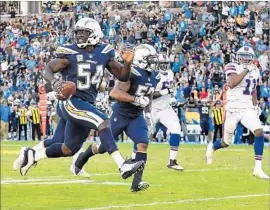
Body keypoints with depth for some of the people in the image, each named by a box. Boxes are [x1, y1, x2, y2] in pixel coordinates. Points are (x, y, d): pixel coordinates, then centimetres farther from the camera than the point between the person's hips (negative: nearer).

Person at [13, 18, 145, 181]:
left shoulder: (104, 54, 5)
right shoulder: (70, 54, -7)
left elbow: (123, 76, 8)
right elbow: (48, 70, -5)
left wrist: (127, 63, -13)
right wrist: (54, 81, -27)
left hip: (86, 104, 7)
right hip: (71, 101, -7)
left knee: (68, 148, 17)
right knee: (103, 122, -27)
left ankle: (31, 155, 39)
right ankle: (122, 166, -33)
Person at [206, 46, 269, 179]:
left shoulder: (255, 71, 9)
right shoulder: (232, 68, -9)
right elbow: (231, 84, -28)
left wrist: (255, 105, 14)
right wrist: (246, 70, -26)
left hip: (248, 109, 4)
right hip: (233, 109, -4)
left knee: (259, 132, -20)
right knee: (226, 142, 7)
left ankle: (258, 168, -16)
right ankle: (212, 147, 45)